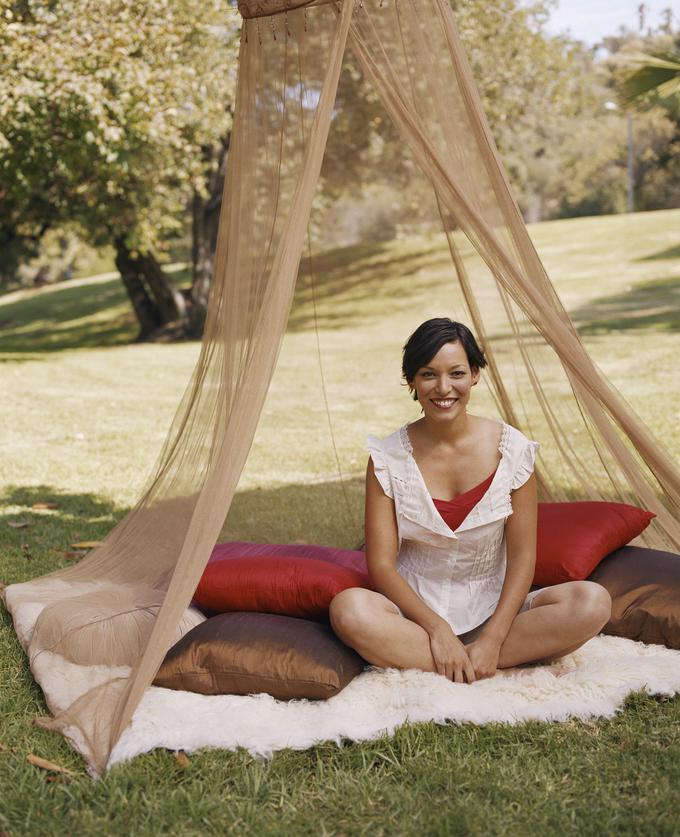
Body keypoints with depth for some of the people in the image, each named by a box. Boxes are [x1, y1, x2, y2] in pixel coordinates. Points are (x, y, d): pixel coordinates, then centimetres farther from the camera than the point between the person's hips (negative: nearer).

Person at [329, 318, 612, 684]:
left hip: (492, 608, 2)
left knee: (593, 602, -25)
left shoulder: (511, 448, -5)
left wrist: (492, 639, -18)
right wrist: (437, 628, -21)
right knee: (349, 609, -33)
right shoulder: (388, 457, -7)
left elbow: (522, 555, -6)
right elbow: (381, 564, -9)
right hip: (416, 609, -1)